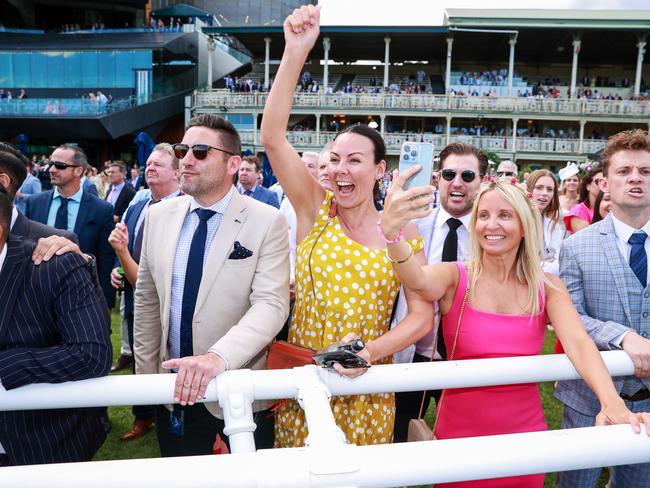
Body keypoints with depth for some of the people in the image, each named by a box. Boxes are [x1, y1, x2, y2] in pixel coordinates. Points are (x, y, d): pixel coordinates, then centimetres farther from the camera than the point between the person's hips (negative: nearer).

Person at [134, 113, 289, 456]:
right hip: (173, 386, 4)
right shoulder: (159, 215, 1)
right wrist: (146, 375, 7)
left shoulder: (267, 222, -13)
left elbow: (271, 304, -21)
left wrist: (218, 356, -34)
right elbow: (146, 301, 7)